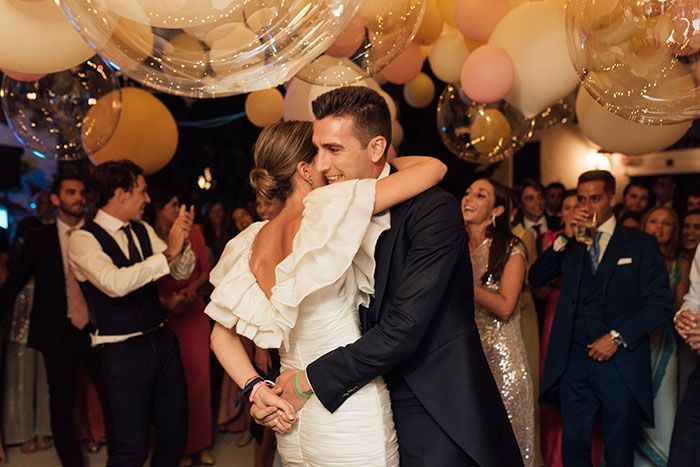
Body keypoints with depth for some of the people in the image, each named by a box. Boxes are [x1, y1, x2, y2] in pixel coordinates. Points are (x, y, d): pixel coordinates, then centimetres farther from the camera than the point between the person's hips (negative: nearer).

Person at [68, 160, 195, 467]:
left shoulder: (143, 231, 9)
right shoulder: (83, 239, -11)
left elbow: (183, 272, 7)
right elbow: (114, 283, -29)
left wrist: (181, 241, -12)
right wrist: (167, 253, -26)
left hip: (162, 340, 7)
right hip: (121, 350, -6)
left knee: (175, 433, 15)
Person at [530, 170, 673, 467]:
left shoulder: (640, 244, 2)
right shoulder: (570, 245, 11)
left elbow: (661, 304, -4)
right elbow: (536, 278, 0)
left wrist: (618, 336, -13)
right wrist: (564, 238, -8)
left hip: (621, 363, -2)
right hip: (574, 362, 3)